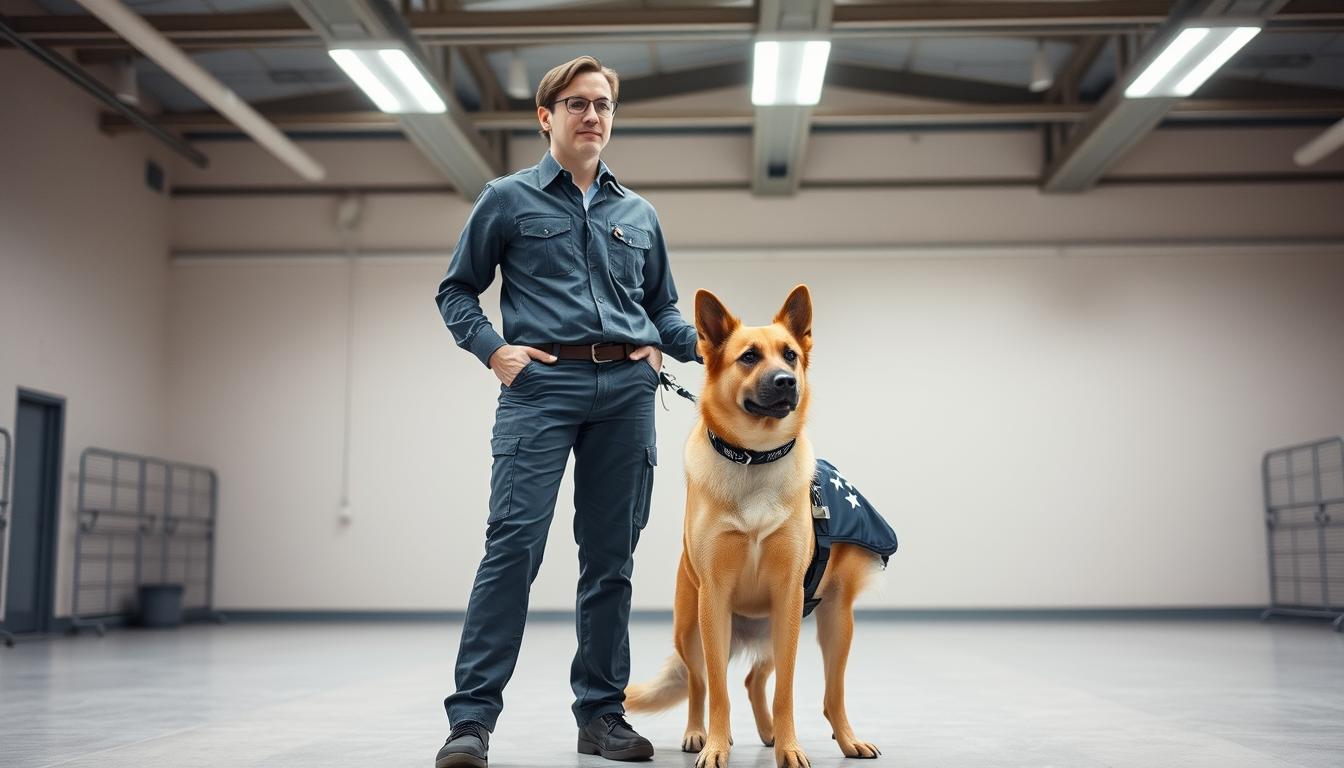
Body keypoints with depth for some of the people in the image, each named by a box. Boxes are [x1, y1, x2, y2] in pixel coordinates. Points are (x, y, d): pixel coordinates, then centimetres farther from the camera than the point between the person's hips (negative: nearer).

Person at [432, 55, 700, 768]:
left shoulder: (639, 214, 20)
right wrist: (493, 350, -4)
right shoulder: (507, 199, 11)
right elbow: (456, 291, 12)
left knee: (611, 555, 4)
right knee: (514, 542, -13)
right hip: (542, 383, -3)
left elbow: (663, 306, 24)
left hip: (626, 388, 4)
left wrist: (707, 347, 5)